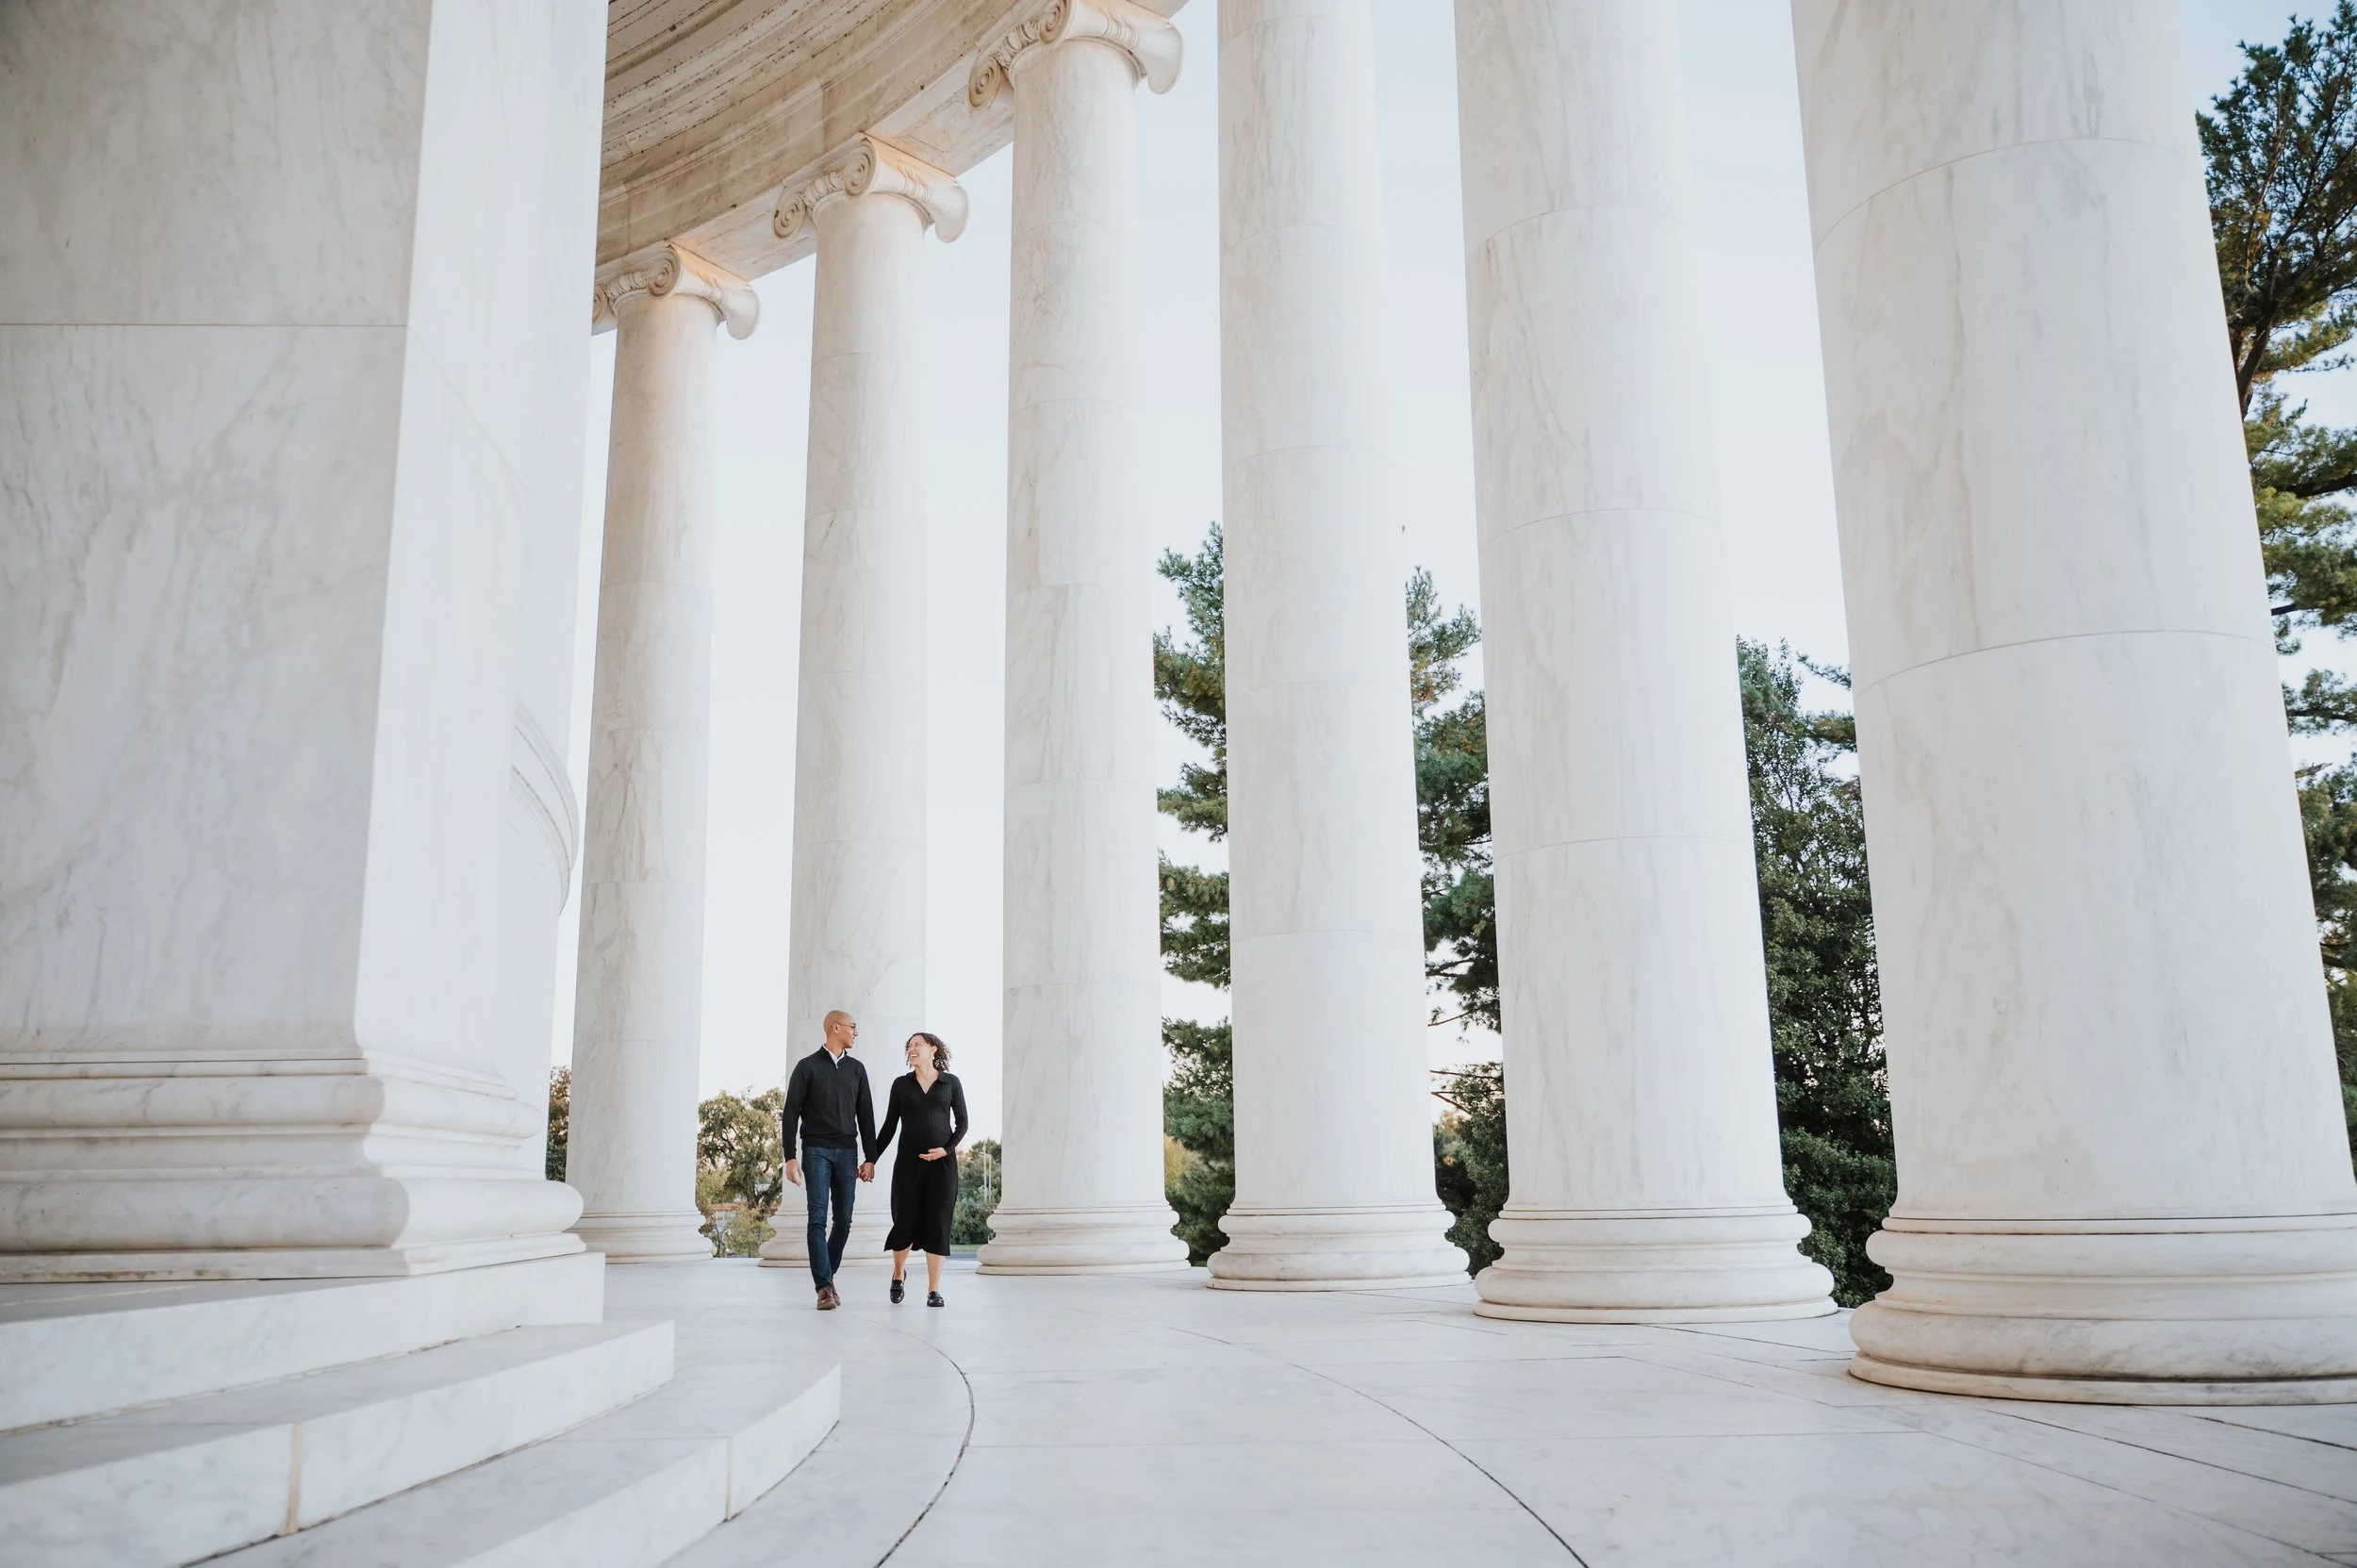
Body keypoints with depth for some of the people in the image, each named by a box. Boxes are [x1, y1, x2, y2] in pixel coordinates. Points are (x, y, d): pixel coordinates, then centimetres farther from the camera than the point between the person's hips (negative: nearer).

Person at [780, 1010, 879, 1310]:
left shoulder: (856, 1069, 12)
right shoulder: (807, 1066, 0)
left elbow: (865, 1116, 12)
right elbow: (791, 1114, -1)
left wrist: (870, 1158, 6)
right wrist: (790, 1157, -8)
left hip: (847, 1151, 4)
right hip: (816, 1150, -4)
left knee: (844, 1220, 3)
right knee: (818, 1219, -10)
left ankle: (826, 1274, 20)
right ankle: (824, 1288, -11)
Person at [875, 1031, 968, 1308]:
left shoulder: (951, 1082, 4)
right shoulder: (901, 1084, 6)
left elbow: (962, 1123, 6)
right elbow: (889, 1126, 8)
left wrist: (947, 1149, -10)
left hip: (942, 1162, -1)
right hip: (908, 1161, 1)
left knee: (937, 1223, -4)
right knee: (905, 1222, -1)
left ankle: (934, 1291, 1)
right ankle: (898, 1273, 28)